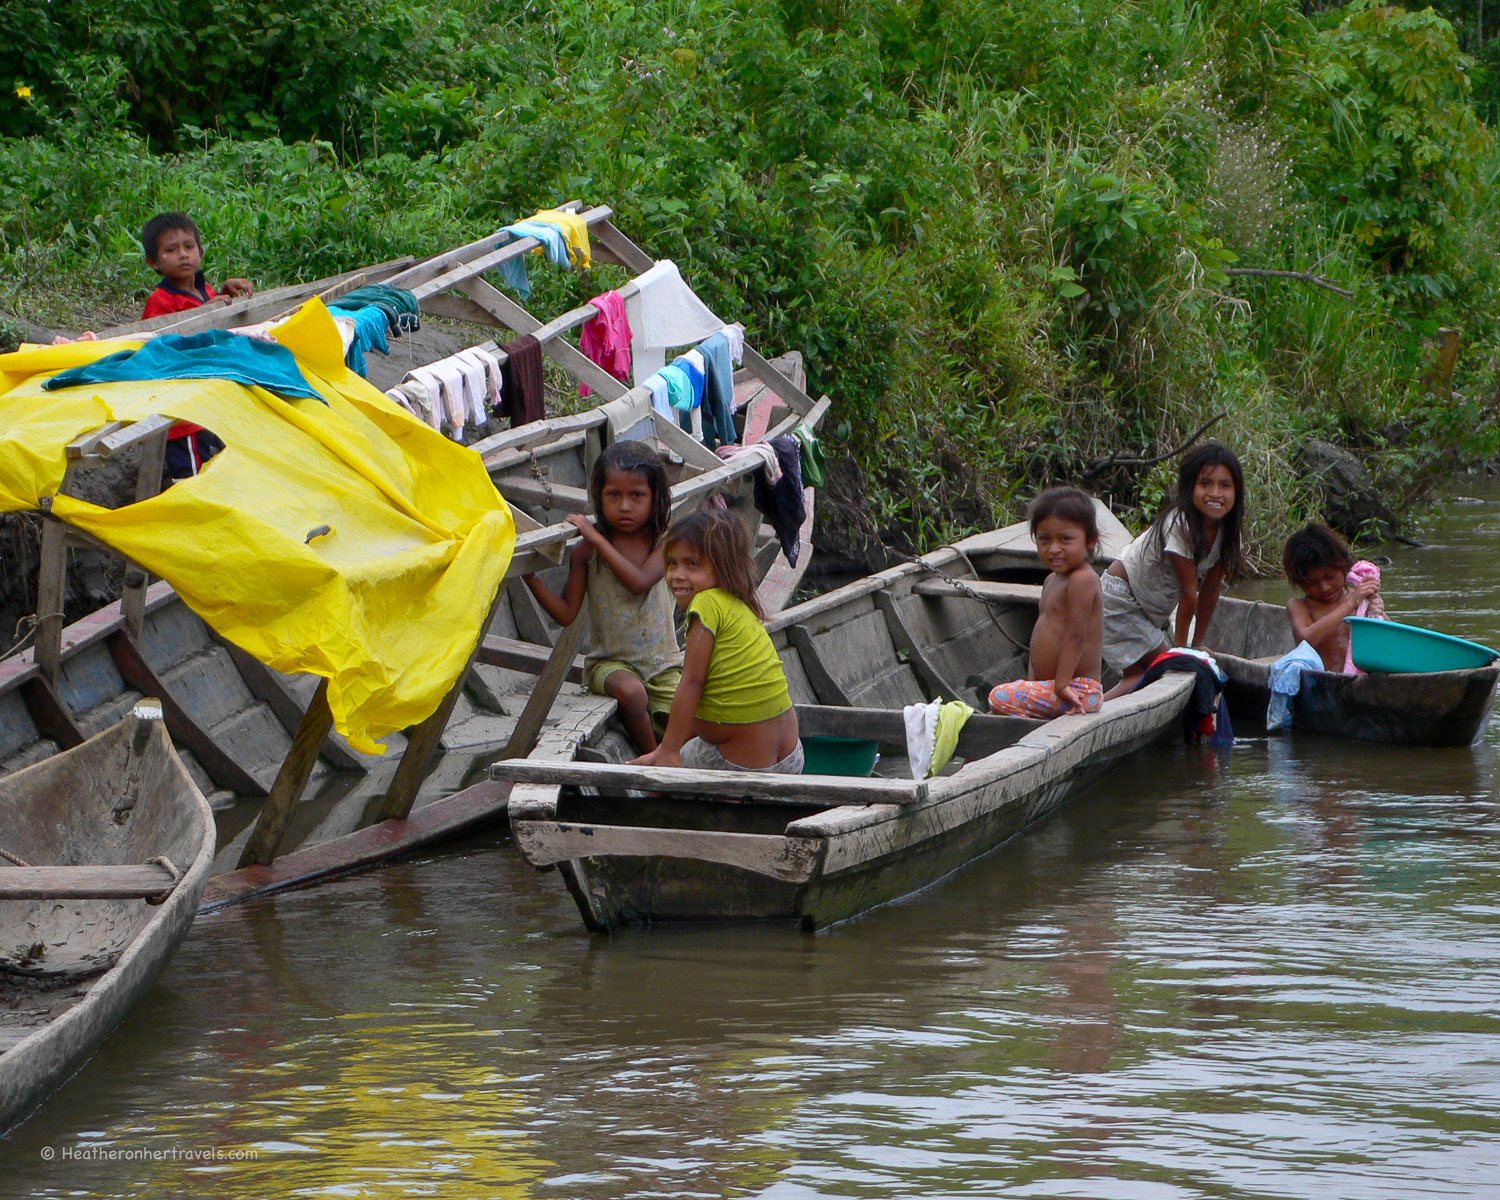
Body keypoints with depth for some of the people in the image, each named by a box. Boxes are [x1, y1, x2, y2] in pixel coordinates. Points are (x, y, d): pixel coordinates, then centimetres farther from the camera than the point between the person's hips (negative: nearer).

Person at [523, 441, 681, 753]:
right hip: (609, 662, -2)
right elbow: (567, 613, -3)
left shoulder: (662, 543, -3)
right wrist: (531, 577, -16)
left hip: (662, 664, 2)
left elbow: (639, 582, -23)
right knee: (631, 692, -34)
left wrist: (598, 539, -22)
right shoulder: (587, 551, -3)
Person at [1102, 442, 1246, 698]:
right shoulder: (1180, 526, -28)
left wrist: (1198, 643, 5)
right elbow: (1189, 592, -20)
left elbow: (1211, 588, 2)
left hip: (1152, 609, 8)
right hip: (1120, 598, -8)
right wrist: (1180, 646, -14)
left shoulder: (1225, 530, -5)